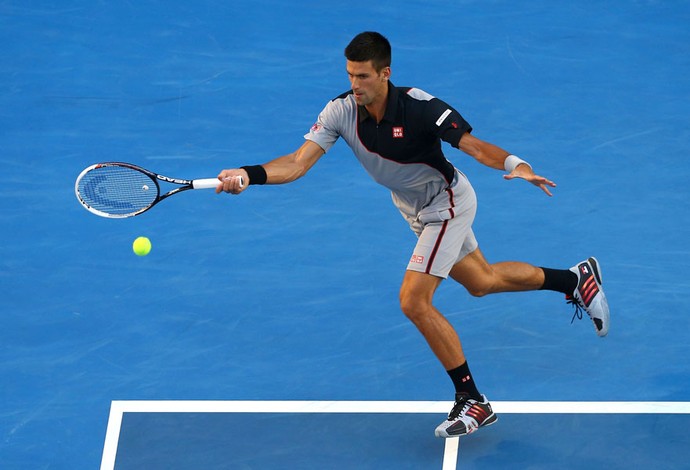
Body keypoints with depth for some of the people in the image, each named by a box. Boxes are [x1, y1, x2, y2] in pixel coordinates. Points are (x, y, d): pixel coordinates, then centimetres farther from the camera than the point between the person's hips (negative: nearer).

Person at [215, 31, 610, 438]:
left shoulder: (419, 107, -32)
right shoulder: (341, 111, -18)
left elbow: (476, 147, -31)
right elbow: (298, 164, -22)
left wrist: (517, 165, -49)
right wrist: (249, 175, -38)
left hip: (447, 202, -7)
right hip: (417, 210, 7)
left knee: (414, 302, -17)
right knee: (482, 282, 25)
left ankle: (473, 402, -5)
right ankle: (576, 279, 48)